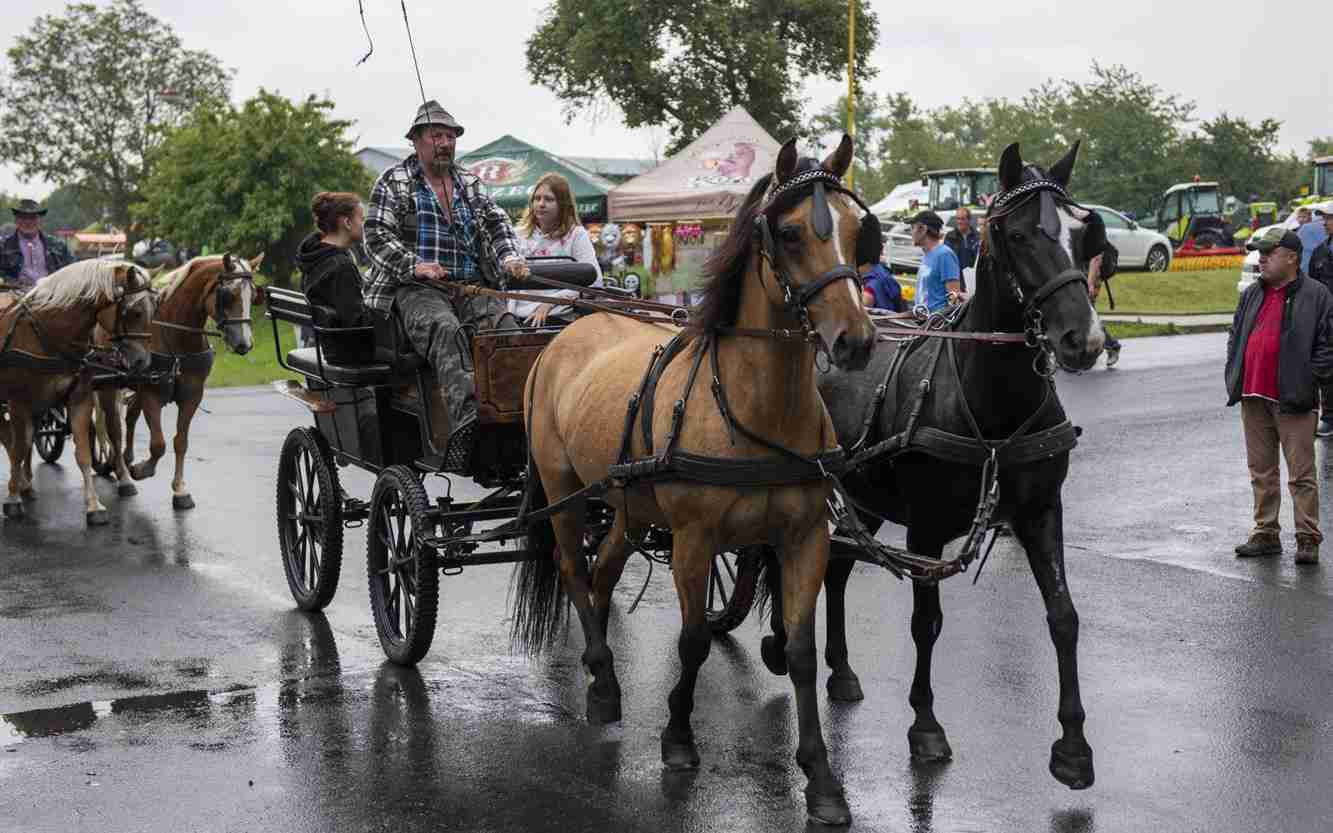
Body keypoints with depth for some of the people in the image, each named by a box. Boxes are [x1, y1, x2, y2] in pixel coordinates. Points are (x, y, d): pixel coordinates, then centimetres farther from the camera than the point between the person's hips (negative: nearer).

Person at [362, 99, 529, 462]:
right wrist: (413, 265, -15)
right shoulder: (393, 182, 10)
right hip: (417, 287, -5)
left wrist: (508, 257, -3)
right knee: (444, 330, -36)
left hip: (471, 286, 5)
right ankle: (466, 420, -55)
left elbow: (496, 223, 19)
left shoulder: (470, 183, 25)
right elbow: (377, 235, 1)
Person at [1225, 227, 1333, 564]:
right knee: (1261, 471, 12)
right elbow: (1235, 336, 24)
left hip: (1292, 400, -6)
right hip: (1253, 398, 6)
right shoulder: (1252, 295, 15)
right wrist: (1234, 376, 13)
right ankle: (1265, 534, 20)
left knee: (1301, 473, -3)